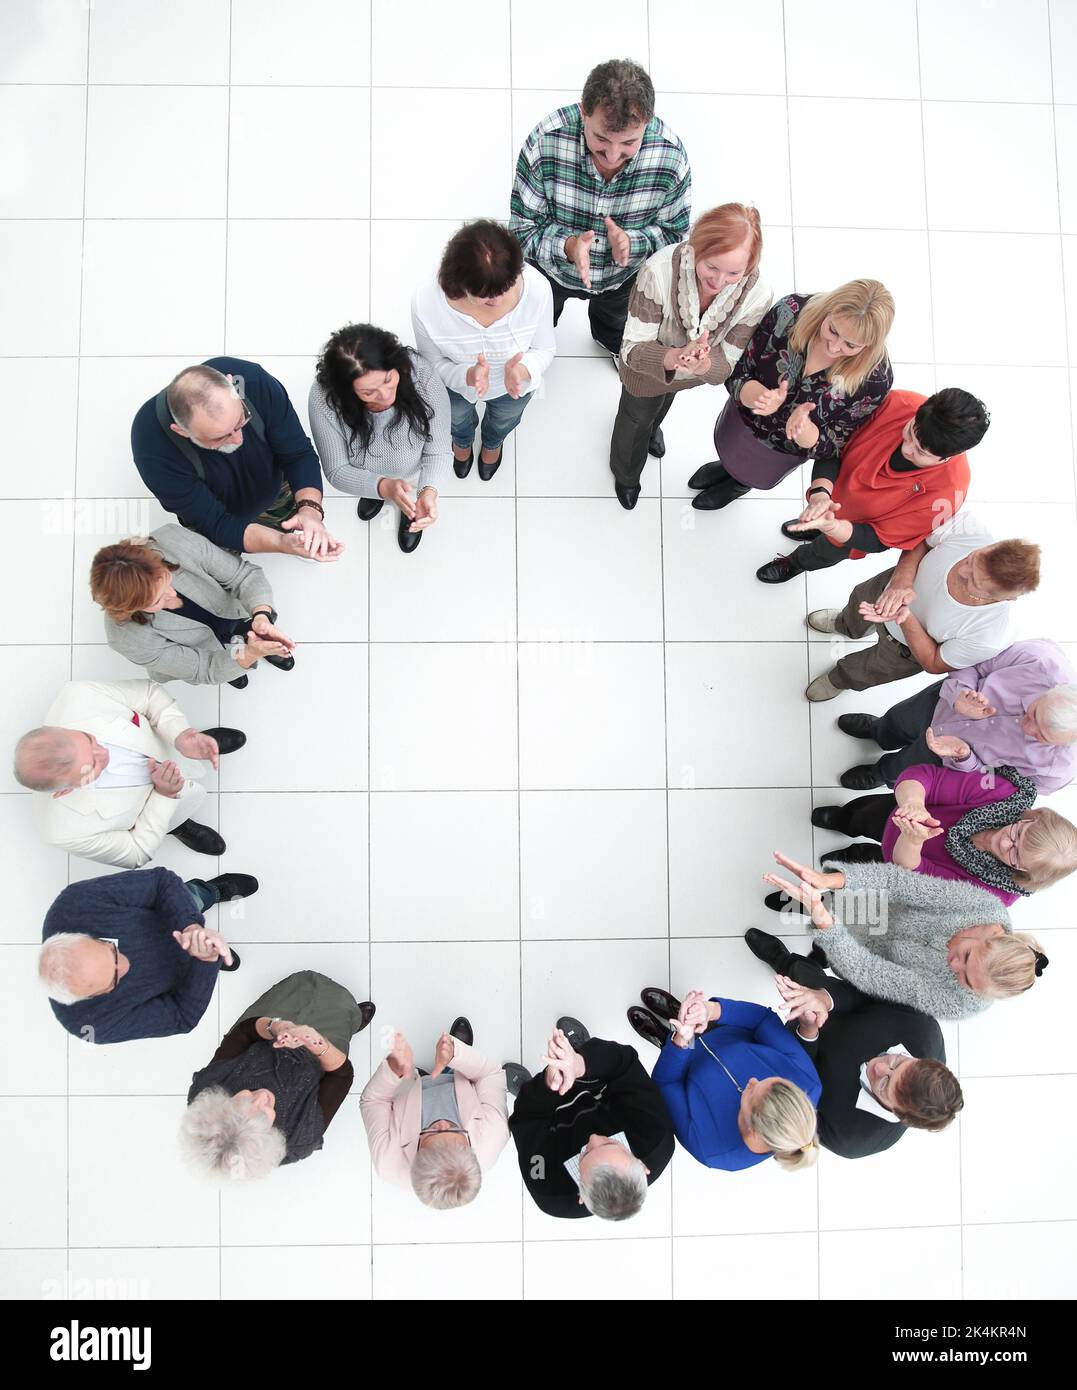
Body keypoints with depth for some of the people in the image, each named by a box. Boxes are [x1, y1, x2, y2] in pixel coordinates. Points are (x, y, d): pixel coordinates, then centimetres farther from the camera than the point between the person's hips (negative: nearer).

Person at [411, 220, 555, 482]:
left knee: (504, 419, 36)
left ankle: (493, 442, 76)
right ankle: (462, 440, 75)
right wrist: (468, 376, -44)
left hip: (513, 385, 1)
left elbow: (545, 349, -19)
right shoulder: (426, 302, -41)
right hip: (457, 382, -1)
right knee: (457, 417, 36)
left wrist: (522, 370, -43)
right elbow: (433, 363, -22)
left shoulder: (538, 288, -39)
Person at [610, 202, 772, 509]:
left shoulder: (756, 296, -36)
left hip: (694, 373, 2)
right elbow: (632, 348, -38)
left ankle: (652, 425, 77)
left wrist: (703, 366, -53)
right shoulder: (659, 271, -44)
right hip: (647, 366, -2)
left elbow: (726, 365, -27)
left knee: (665, 400, 38)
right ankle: (625, 474, 63)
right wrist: (674, 357, -59)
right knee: (638, 415, 29)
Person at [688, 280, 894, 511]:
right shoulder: (791, 311, -32)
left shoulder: (875, 378, -35)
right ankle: (728, 466, 70)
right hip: (740, 420, 2)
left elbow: (831, 448, -24)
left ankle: (741, 484, 67)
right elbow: (736, 376, -24)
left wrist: (802, 428, -47)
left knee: (753, 476, 30)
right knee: (727, 449, 34)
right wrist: (761, 396, -47)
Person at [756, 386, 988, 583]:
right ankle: (814, 528, 71)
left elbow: (878, 540, -31)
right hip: (836, 489, 2)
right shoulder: (898, 403, -35)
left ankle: (796, 563, 63)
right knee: (817, 528, 34)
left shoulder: (947, 493, -41)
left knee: (826, 553, 29)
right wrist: (820, 492, -41)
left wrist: (831, 527, -49)